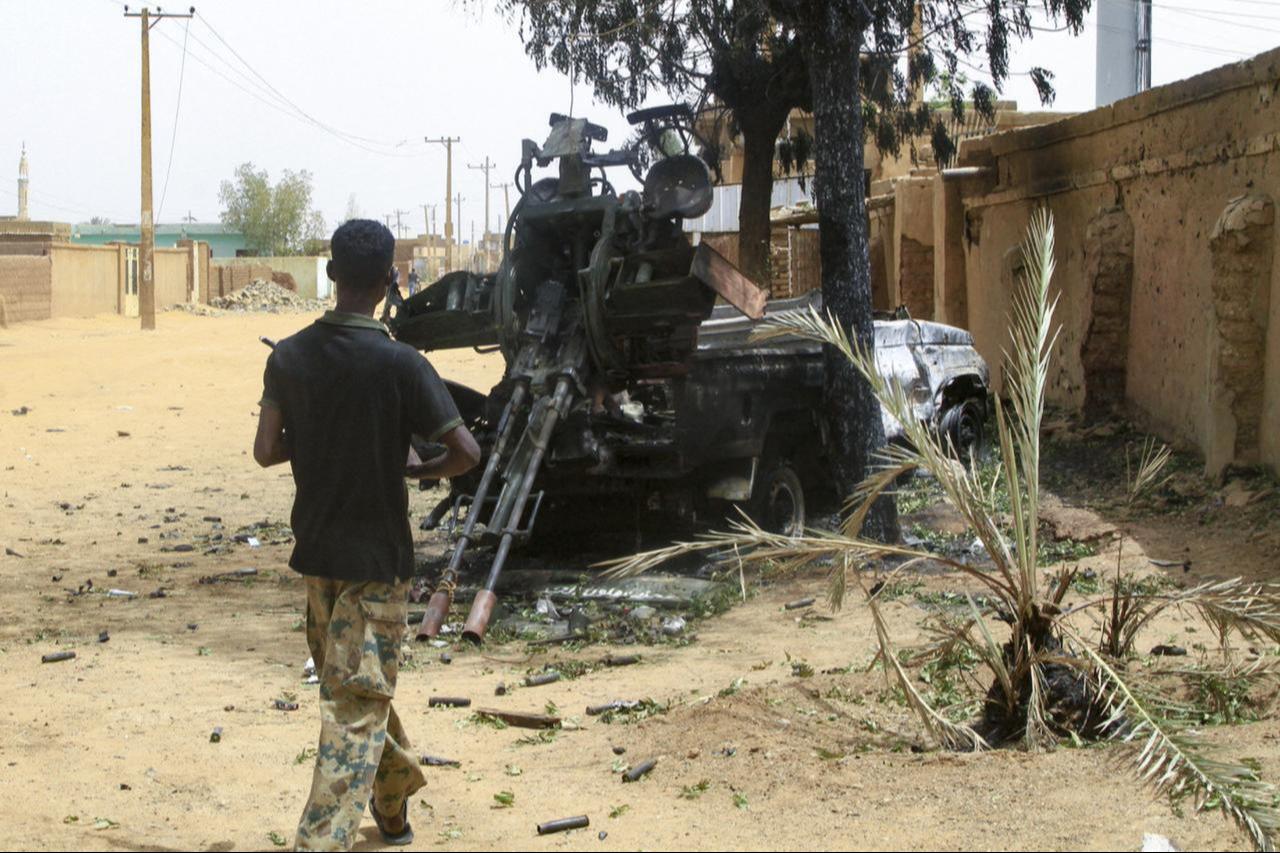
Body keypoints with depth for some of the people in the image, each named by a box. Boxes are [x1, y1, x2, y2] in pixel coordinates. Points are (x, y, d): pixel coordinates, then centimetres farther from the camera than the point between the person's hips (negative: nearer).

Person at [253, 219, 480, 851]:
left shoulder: (288, 356, -4)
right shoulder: (400, 364, -16)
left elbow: (266, 450, -2)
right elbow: (465, 451, -17)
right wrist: (415, 468, 3)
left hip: (316, 547, 5)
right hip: (377, 556, -5)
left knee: (345, 682, 22)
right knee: (358, 703, -2)